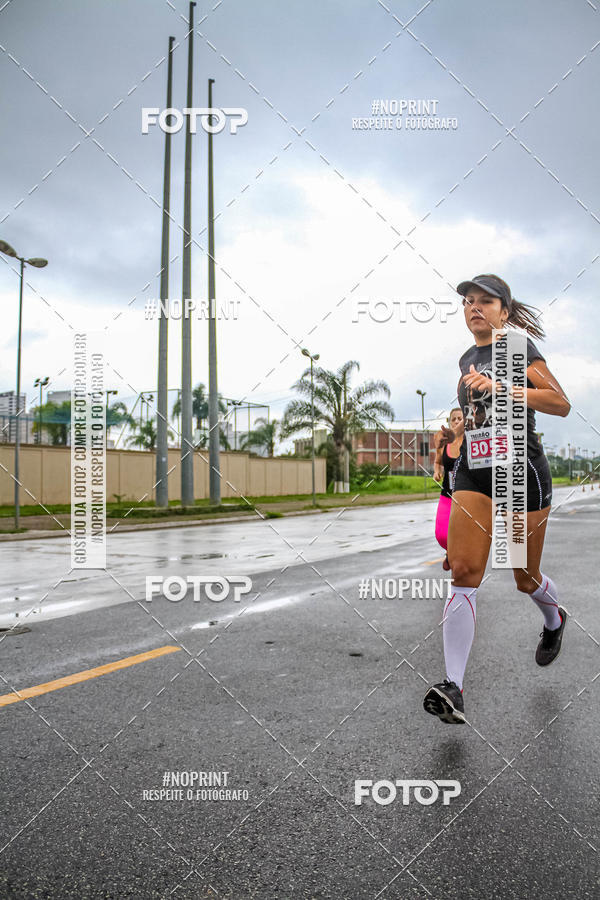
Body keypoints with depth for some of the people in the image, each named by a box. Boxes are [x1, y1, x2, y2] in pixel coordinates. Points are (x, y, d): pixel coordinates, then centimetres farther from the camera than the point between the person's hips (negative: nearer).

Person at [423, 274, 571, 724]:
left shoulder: (518, 347, -4)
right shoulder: (467, 358, 16)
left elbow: (562, 404, -16)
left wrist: (501, 388, -26)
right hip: (473, 472, 5)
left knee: (526, 577, 10)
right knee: (464, 572, -12)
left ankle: (555, 619, 47)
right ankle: (453, 687, -14)